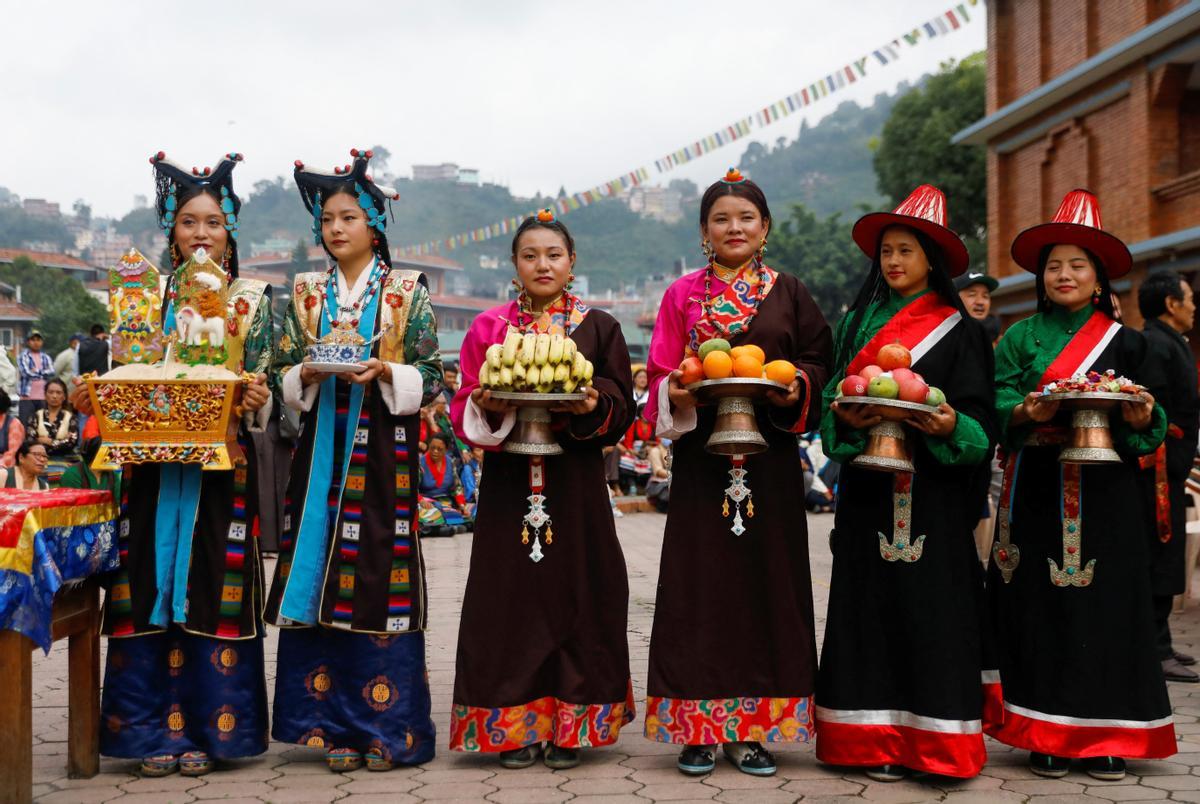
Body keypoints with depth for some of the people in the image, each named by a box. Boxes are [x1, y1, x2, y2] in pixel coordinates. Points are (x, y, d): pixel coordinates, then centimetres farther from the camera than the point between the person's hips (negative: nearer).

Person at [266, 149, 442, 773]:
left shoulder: (407, 291, 4)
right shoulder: (305, 294, 13)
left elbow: (429, 377, 0)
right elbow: (283, 376, 11)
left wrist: (385, 372, -17)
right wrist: (308, 374, -10)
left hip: (384, 449, -3)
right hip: (322, 446, 3)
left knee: (380, 574, -4)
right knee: (320, 576, 0)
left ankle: (385, 727, 6)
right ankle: (335, 724, 11)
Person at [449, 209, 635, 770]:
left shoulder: (598, 328, 7)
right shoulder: (489, 327, 9)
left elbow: (621, 411, 4)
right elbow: (464, 408, 6)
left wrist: (593, 406, -16)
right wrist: (487, 406, -15)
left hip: (576, 482, 0)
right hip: (509, 481, 0)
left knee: (574, 592, 1)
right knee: (511, 596, 1)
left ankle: (570, 727, 11)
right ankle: (516, 725, 11)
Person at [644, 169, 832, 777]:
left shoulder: (788, 294, 10)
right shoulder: (683, 294, 9)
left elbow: (818, 362, 7)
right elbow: (661, 374, 7)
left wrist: (796, 389, -12)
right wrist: (677, 393, -14)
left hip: (770, 458, 1)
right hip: (702, 456, 0)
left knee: (764, 579, 1)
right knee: (700, 582, -1)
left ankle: (753, 728, 10)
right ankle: (698, 726, 6)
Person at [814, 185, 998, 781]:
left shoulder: (959, 331, 5)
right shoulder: (857, 323, 14)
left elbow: (980, 424, 0)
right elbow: (831, 397, 10)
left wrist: (951, 426, -21)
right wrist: (846, 418, -11)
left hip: (934, 492, -3)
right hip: (869, 488, 3)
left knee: (931, 606, -3)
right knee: (872, 604, 2)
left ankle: (933, 740, 4)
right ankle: (879, 738, 8)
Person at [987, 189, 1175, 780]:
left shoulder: (1125, 343, 10)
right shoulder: (1020, 338, 9)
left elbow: (1150, 427, 8)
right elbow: (995, 403, 0)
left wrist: (1140, 418, -14)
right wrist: (1027, 411, -20)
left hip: (1105, 495, 0)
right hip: (1037, 492, 0)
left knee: (1105, 605, 0)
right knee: (1039, 605, 0)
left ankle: (1104, 735, 10)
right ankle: (1046, 734, 9)